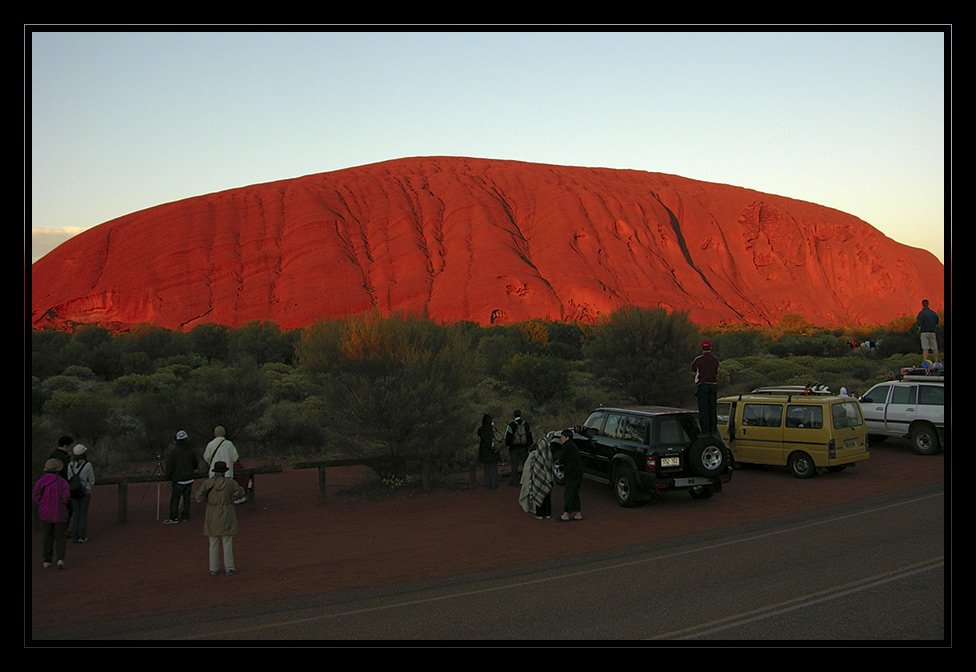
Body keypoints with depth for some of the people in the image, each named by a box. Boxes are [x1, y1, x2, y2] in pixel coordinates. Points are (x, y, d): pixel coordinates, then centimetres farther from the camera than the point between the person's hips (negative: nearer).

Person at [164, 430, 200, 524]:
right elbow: (196, 463, 12)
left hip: (178, 480, -4)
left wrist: (168, 477, 2)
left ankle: (173, 518, -3)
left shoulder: (173, 451, -9)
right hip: (189, 479, 4)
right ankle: (185, 516, 14)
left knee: (175, 498, -1)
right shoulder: (190, 450, 2)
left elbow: (169, 466, -8)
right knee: (186, 498, 10)